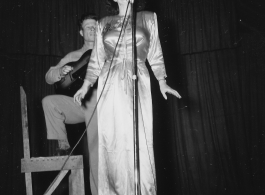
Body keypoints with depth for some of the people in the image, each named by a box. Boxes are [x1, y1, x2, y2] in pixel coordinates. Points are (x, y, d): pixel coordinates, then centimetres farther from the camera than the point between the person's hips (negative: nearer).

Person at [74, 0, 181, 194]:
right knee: (111, 140, -1)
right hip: (110, 86, 1)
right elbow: (97, 59, 13)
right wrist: (86, 85, 2)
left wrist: (162, 82, 2)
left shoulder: (148, 18, 12)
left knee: (139, 142, -7)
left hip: (137, 85, -1)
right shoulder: (104, 23, 14)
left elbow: (155, 54, 12)